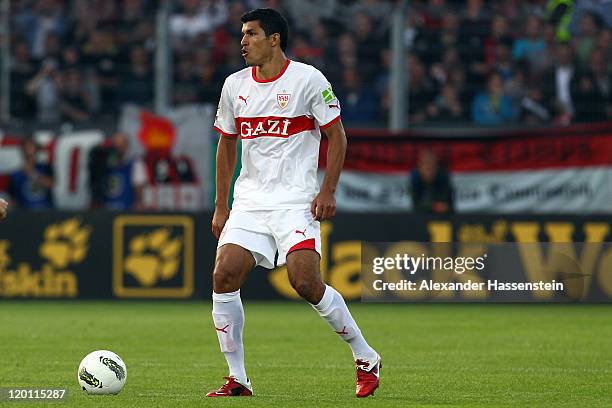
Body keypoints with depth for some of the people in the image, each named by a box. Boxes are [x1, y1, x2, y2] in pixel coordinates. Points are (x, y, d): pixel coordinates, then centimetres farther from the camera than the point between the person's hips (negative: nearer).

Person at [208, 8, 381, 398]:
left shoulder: (308, 79, -5)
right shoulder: (235, 85, 9)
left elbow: (337, 136, -1)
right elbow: (227, 144, 18)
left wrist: (328, 191, -10)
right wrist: (221, 207, 14)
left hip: (296, 201, -5)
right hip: (249, 201, 5)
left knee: (306, 282, -18)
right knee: (224, 276, -12)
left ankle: (366, 358, 3)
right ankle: (237, 379, -3)